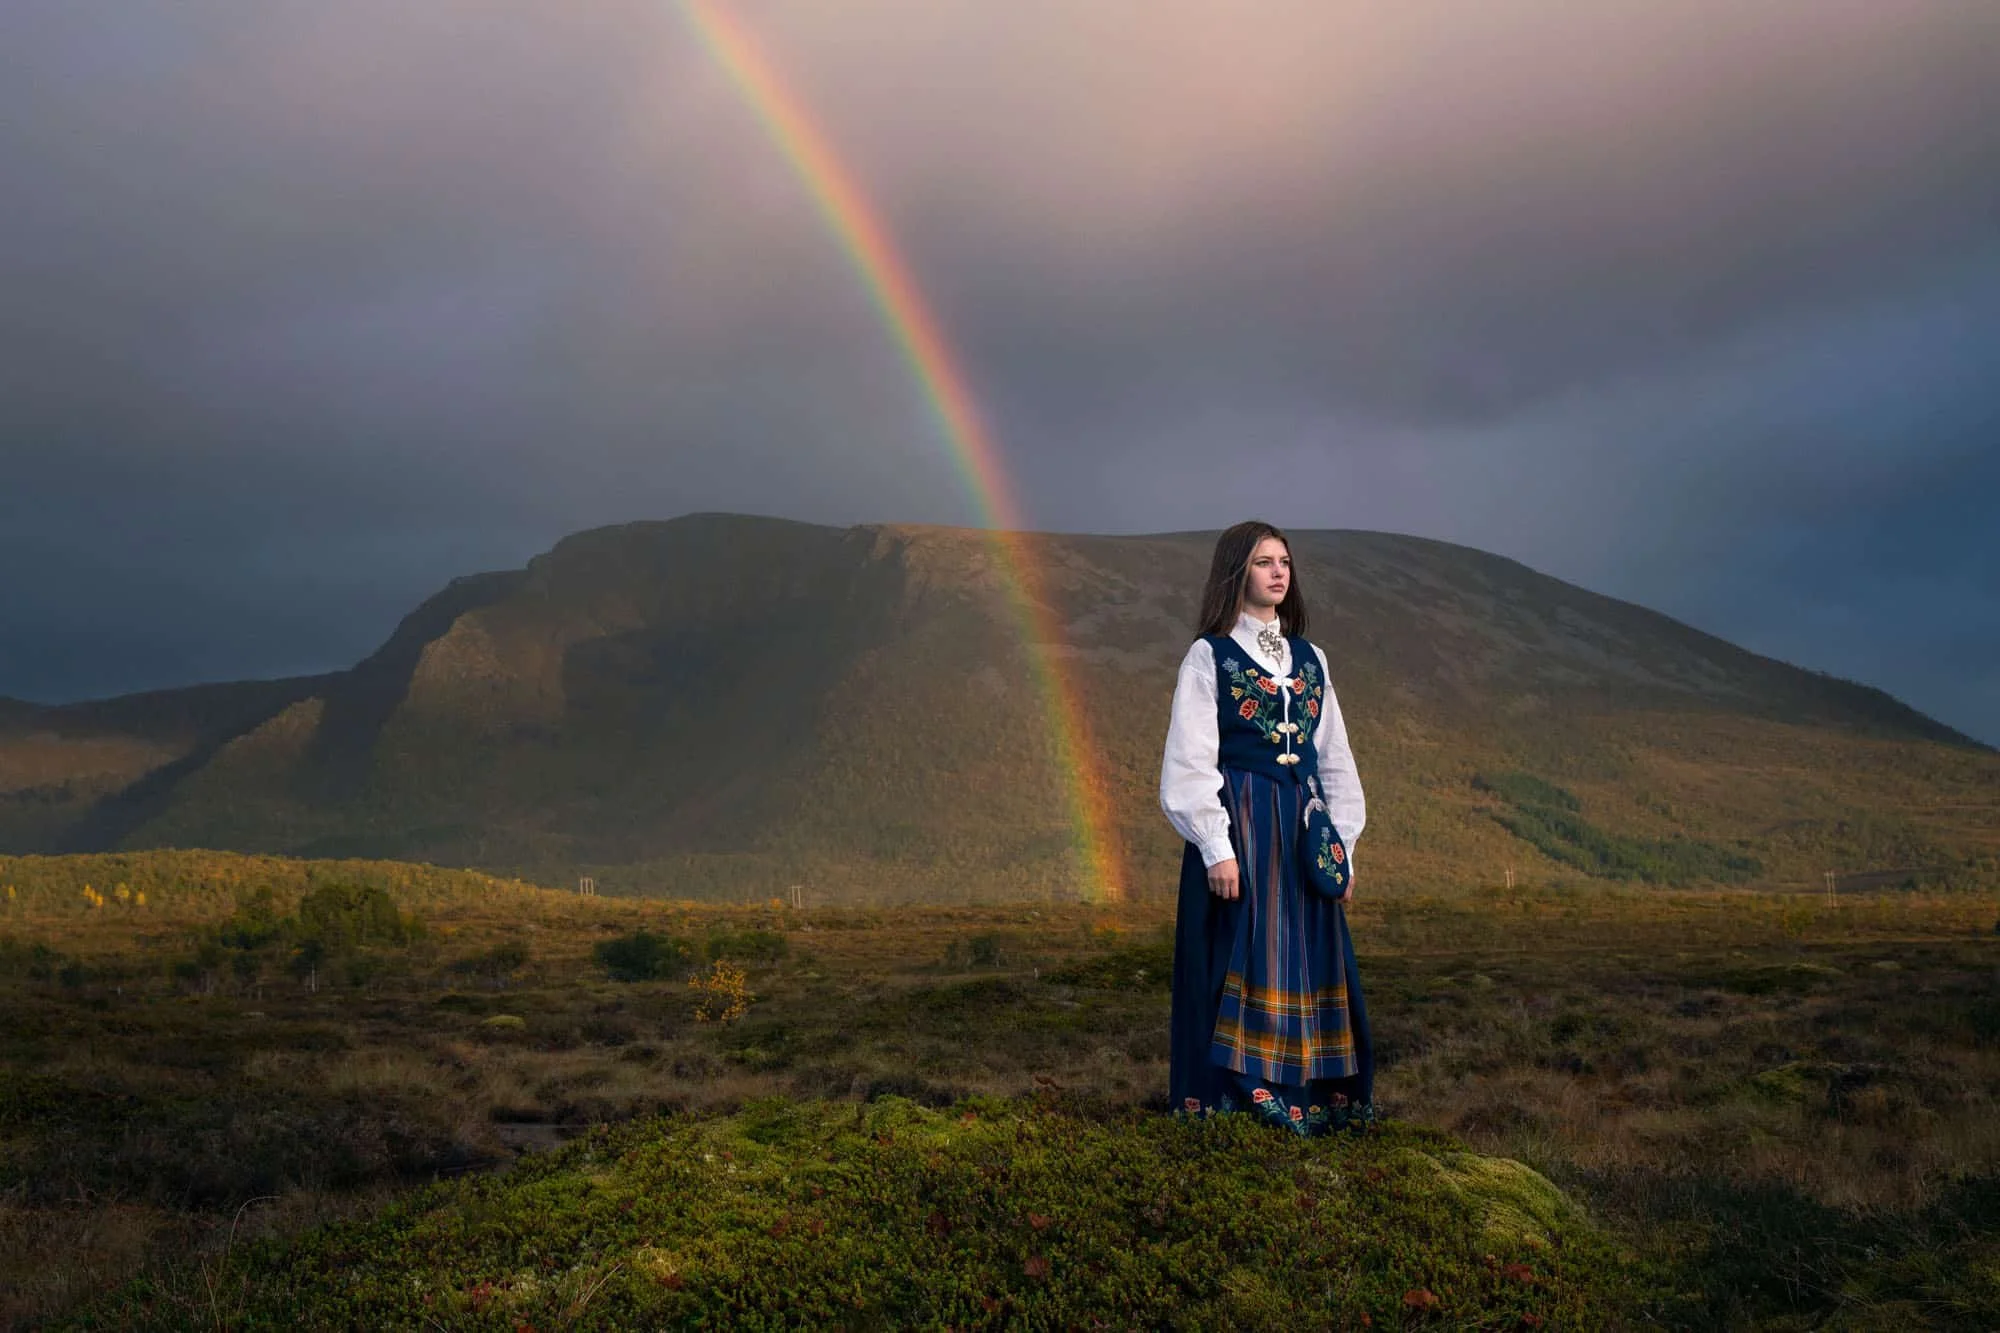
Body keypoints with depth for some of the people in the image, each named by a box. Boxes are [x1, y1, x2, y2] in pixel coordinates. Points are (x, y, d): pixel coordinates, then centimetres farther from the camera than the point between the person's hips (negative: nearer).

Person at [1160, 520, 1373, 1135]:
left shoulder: (1309, 659, 15)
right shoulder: (1209, 656, -2)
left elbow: (1335, 756, 15)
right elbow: (1190, 760, -8)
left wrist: (1343, 843, 9)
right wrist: (1217, 847, -15)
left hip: (1304, 830, 5)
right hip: (1238, 828, -5)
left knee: (1307, 961, 6)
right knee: (1243, 961, -5)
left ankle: (1317, 1094, 14)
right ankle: (1236, 1096, 3)